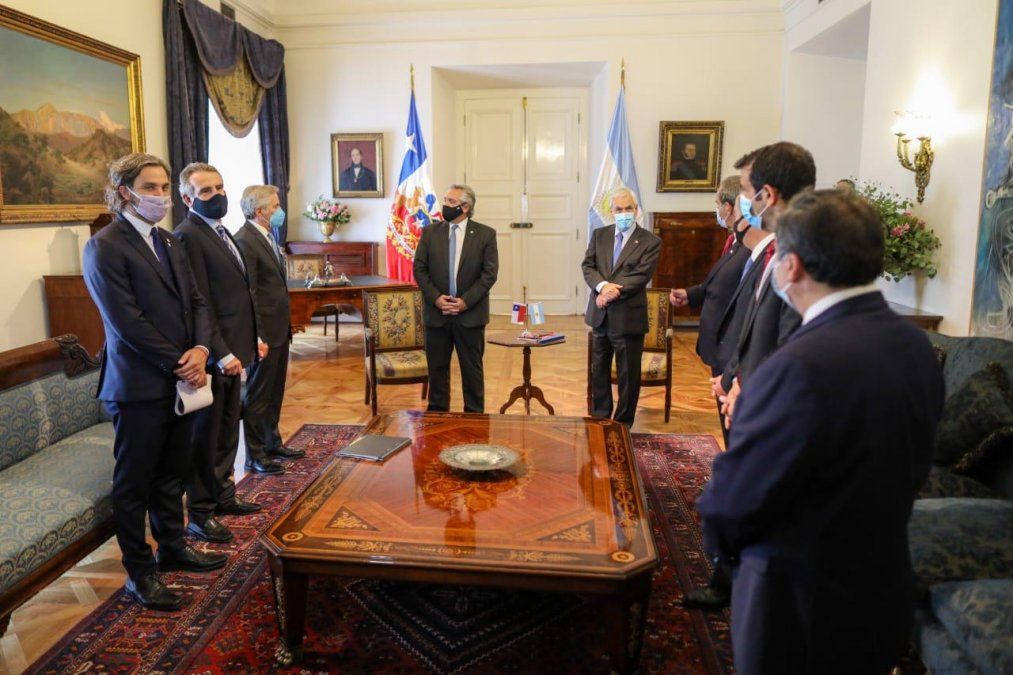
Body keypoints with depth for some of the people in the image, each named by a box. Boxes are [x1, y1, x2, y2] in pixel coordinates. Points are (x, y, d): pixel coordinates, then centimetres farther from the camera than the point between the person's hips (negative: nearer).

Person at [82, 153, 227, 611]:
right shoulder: (105, 247, -11)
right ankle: (139, 572, 19)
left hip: (180, 380, 7)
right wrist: (179, 364, -15)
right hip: (139, 384, -7)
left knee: (171, 474, 19)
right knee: (134, 483, 6)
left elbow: (196, 301, 11)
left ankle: (172, 548, 35)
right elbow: (126, 322, -17)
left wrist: (200, 349, -6)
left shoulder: (169, 244, 14)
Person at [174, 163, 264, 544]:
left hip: (232, 350, 9)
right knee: (205, 437, 3)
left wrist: (253, 338, 15)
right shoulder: (188, 235, -14)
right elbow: (198, 303, -20)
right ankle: (199, 515, 15)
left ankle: (223, 497, 33)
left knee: (227, 432, 18)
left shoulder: (222, 233, 15)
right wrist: (221, 353, -23)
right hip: (214, 354, -9)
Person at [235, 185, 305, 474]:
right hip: (264, 331, -9)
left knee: (274, 393, 19)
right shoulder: (245, 240, -17)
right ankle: (255, 455, 15)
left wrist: (285, 325, 15)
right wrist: (257, 337, -22)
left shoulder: (267, 237, 13)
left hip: (279, 329, 9)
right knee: (258, 395, 3)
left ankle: (272, 444, 33)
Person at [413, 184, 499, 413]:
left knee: (472, 369, 8)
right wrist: (436, 298, -11)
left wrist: (466, 301, -14)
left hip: (470, 314, -2)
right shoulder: (430, 232, 5)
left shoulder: (485, 234, -1)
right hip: (436, 312, 2)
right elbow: (419, 268, 2)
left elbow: (490, 273, -6)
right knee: (437, 368, 9)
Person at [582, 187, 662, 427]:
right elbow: (587, 266, 0)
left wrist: (611, 293, -20)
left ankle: (622, 425, 19)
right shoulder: (599, 235, 8)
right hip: (600, 315, 5)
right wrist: (602, 286, -19)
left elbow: (640, 277, -15)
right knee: (599, 371, 16)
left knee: (628, 375, 5)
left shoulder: (650, 242, -6)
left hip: (628, 317, -4)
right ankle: (600, 418, 31)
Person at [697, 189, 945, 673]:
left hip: (802, 614, -7)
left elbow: (734, 502, -23)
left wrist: (719, 539, -1)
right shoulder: (916, 346, -5)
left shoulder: (801, 368, -32)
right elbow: (909, 470, 6)